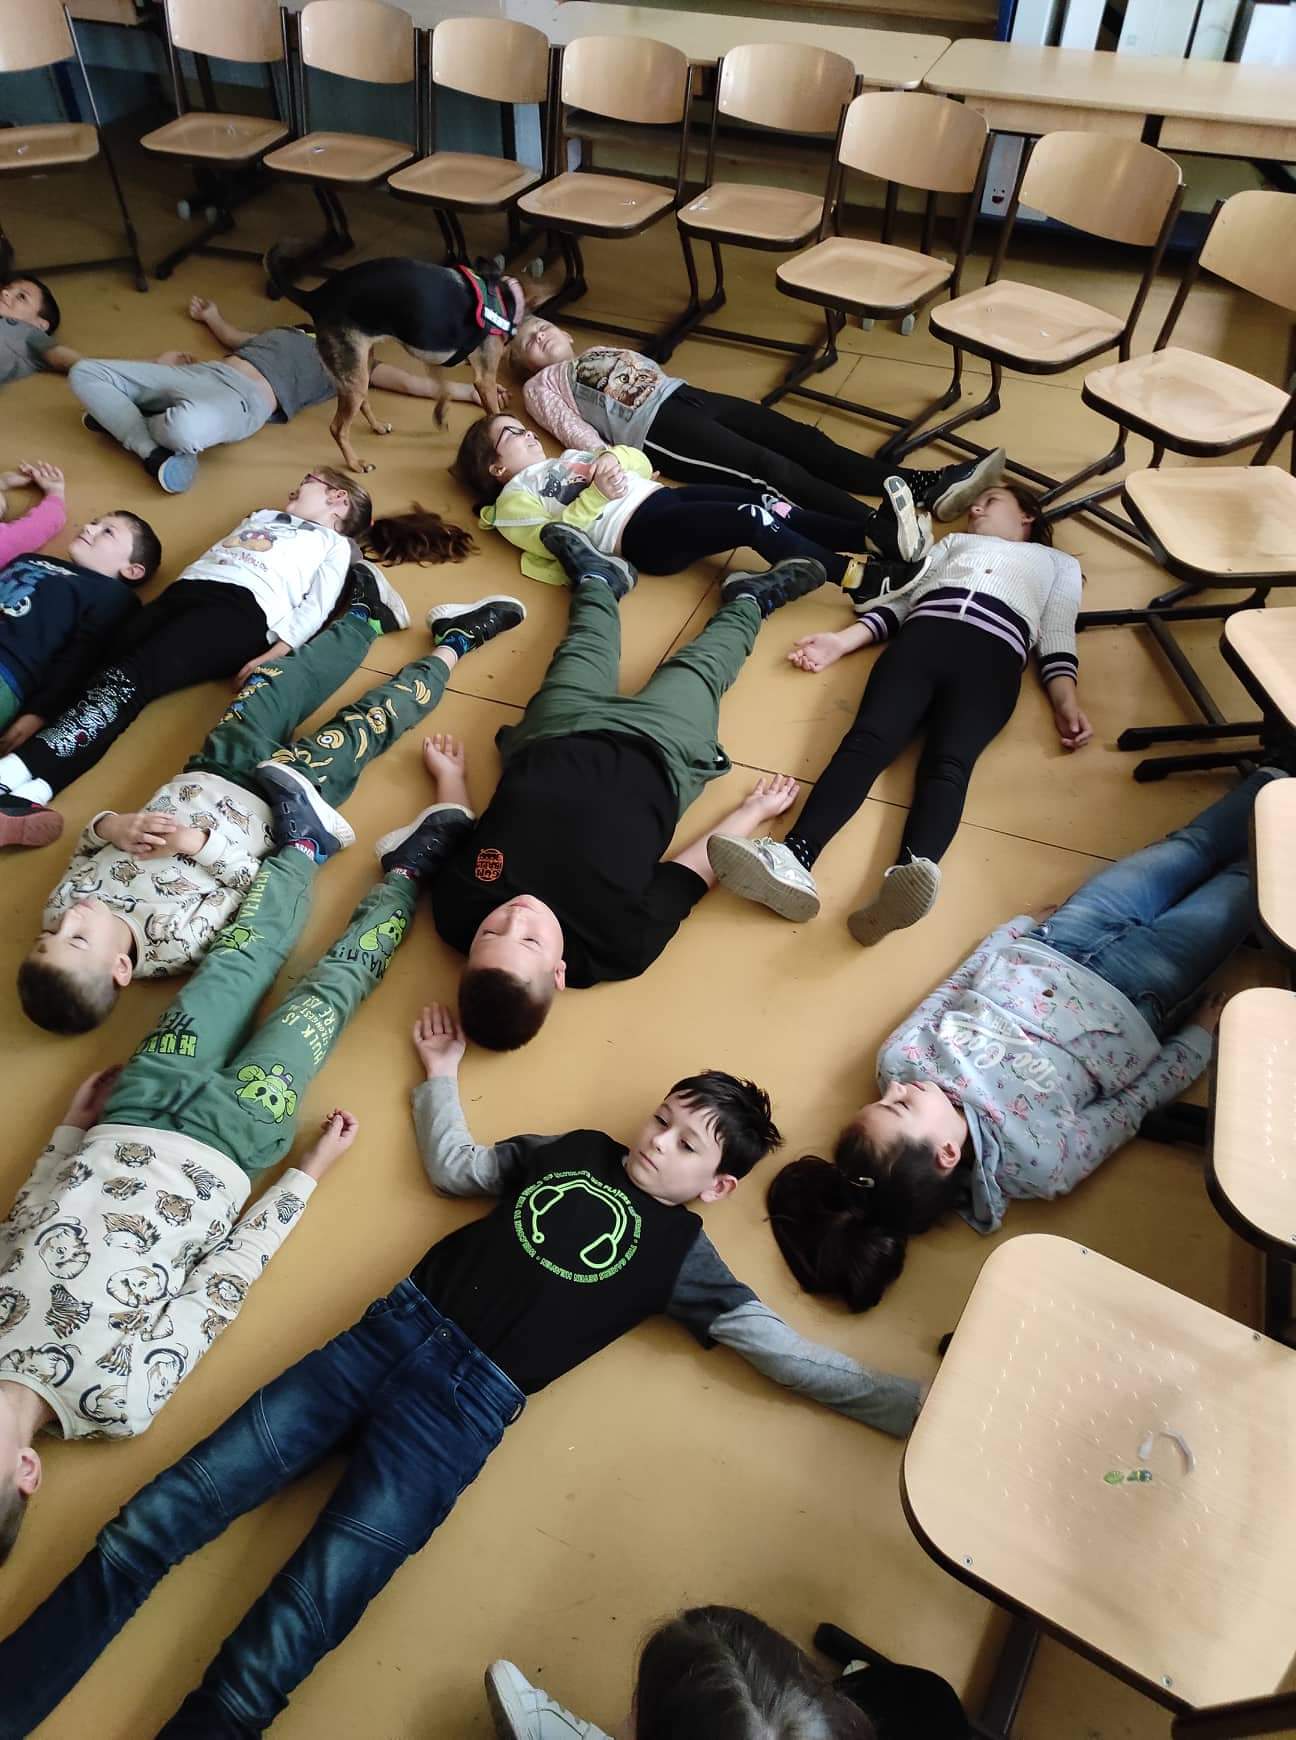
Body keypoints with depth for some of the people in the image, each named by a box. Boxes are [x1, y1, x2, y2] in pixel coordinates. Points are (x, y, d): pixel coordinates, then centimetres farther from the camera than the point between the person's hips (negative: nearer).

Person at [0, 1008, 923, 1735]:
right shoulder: (578, 1149, 16)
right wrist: (443, 1073, 26)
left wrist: (922, 1405, -2)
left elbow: (788, 1351, 3)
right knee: (148, 1528, -5)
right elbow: (455, 1167, 26)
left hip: (463, 1408, -4)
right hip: (388, 1334, 4)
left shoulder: (682, 1252, 5)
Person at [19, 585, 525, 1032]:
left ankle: (365, 617, 43)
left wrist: (113, 825, -26)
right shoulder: (177, 940, -36)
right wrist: (198, 841, -37)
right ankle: (454, 642, 26)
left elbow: (89, 842, -5)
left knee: (281, 680, 13)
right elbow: (254, 881, -24)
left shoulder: (63, 911, -23)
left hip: (206, 777, 5)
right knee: (366, 723, 0)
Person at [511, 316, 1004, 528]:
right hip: (653, 426, -7)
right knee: (769, 467, -26)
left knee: (800, 438, -14)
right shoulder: (541, 386, 17)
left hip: (686, 394, 7)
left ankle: (930, 487, -26)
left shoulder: (605, 350, 36)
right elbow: (573, 431, 1)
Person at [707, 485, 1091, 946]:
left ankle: (909, 875, -60)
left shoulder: (1059, 563, 35)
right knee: (867, 740, -28)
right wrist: (841, 641, 7)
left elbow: (1057, 637, 19)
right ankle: (794, 860, -52)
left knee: (948, 763, -32)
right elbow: (900, 600, 25)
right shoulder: (953, 542, 40)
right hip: (922, 636, 2)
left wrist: (1066, 702, -1)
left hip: (993, 654, -1)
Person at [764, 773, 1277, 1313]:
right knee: (1244, 882, 14)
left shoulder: (901, 1057, -30)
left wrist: (1024, 922, 6)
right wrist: (1202, 1033, -3)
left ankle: (1269, 783, 52)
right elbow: (1140, 1098, -18)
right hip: (1133, 994, -3)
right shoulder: (1041, 1158, -37)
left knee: (1189, 847, 20)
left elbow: (958, 981, -11)